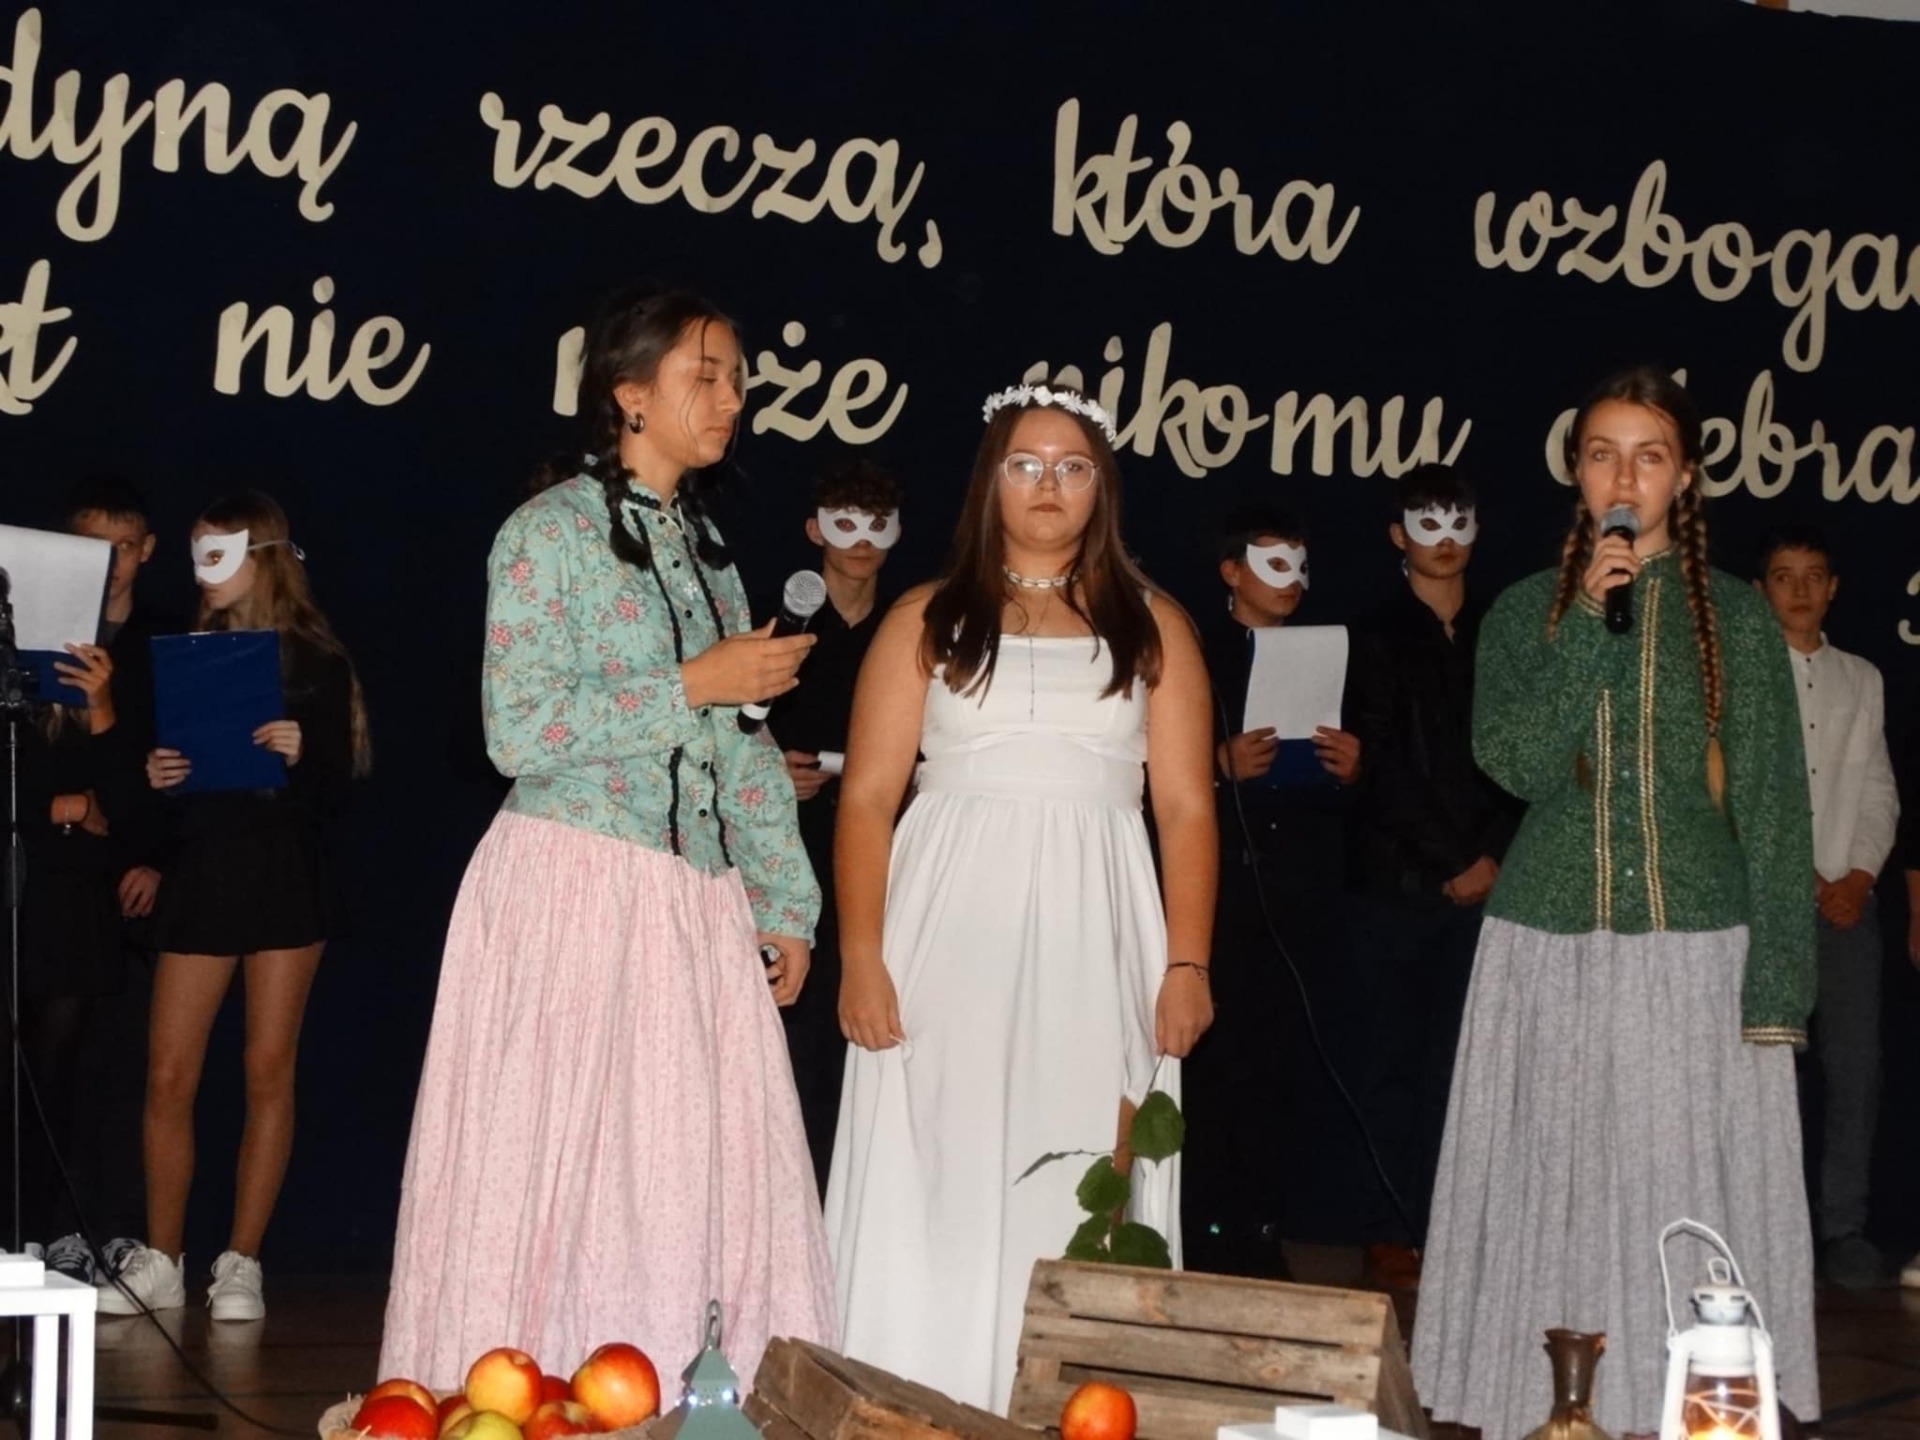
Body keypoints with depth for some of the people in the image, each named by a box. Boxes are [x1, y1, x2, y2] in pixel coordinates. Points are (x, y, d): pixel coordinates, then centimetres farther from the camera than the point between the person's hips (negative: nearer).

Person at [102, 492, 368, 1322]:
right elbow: (165, 769, 14)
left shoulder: (314, 661, 2)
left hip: (285, 875, -3)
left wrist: (301, 753, -21)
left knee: (268, 1071, -1)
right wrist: (154, 777, -8)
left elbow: (335, 792, -1)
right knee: (168, 1073, -2)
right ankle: (159, 1262, 8)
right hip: (200, 870, 3)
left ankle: (241, 1264, 5)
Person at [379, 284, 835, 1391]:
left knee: (702, 1178, 1)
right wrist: (693, 688, -14)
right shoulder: (551, 532, -5)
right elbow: (522, 731, -15)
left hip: (700, 904, 6)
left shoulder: (708, 550, 17)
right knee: (562, 1173, -4)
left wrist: (783, 905, 10)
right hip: (572, 885, -6)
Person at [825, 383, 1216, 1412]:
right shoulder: (926, 621, 8)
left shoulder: (1150, 626, 10)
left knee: (1075, 1200, 0)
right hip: (949, 941, 0)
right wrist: (861, 959, -8)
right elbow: (867, 797, 2)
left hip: (1093, 944, 1)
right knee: (933, 1193, -2)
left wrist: (1186, 966, -5)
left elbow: (1187, 807, 5)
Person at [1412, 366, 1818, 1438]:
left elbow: (1775, 809, 1)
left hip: (1694, 952, -1)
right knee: (1550, 1196, 3)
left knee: (1677, 1197, -3)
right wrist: (1588, 620, -12)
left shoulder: (1737, 617, 3)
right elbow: (1519, 765, -7)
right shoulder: (1527, 612, 8)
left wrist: (1776, 986, -6)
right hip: (1551, 949, 1)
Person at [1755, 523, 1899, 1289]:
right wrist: (1804, 881, -6)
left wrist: (1857, 875, -3)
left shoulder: (1862, 680, 15)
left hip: (1848, 902, 3)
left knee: (1855, 1069, -1)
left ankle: (1843, 1228, 6)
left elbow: (1879, 790, 12)